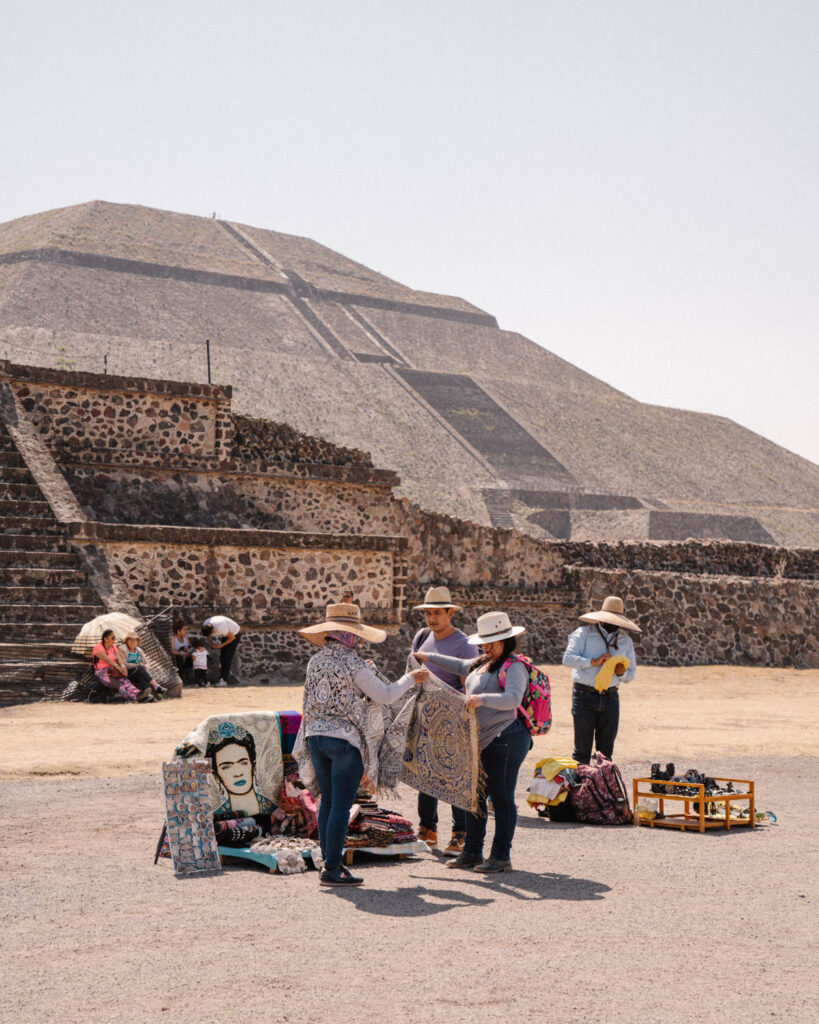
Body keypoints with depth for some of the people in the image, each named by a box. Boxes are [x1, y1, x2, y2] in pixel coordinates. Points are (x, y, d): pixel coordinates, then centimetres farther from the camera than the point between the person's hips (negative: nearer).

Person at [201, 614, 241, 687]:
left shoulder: (220, 628, -41)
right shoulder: (205, 625, -20)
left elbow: (232, 637, -26)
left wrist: (221, 645, -21)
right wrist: (211, 642, -10)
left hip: (234, 634, -7)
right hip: (225, 634, 7)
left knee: (227, 657, -13)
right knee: (222, 657, 2)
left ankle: (223, 680, -14)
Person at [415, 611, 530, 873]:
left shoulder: (513, 667, -12)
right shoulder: (483, 663, 17)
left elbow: (513, 698, -28)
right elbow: (461, 666, 37)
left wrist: (482, 698, -39)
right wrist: (429, 658, 38)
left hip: (504, 740, -10)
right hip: (483, 741, 10)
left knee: (501, 798, -3)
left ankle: (501, 857, 5)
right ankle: (471, 853, 24)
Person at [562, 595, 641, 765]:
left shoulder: (626, 640, 14)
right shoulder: (584, 633, 1)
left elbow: (630, 675, 17)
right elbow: (567, 658, -9)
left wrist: (621, 673, -6)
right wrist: (593, 662, -19)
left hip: (610, 698, 4)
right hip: (585, 695, -4)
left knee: (606, 752, 5)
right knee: (582, 750, -4)